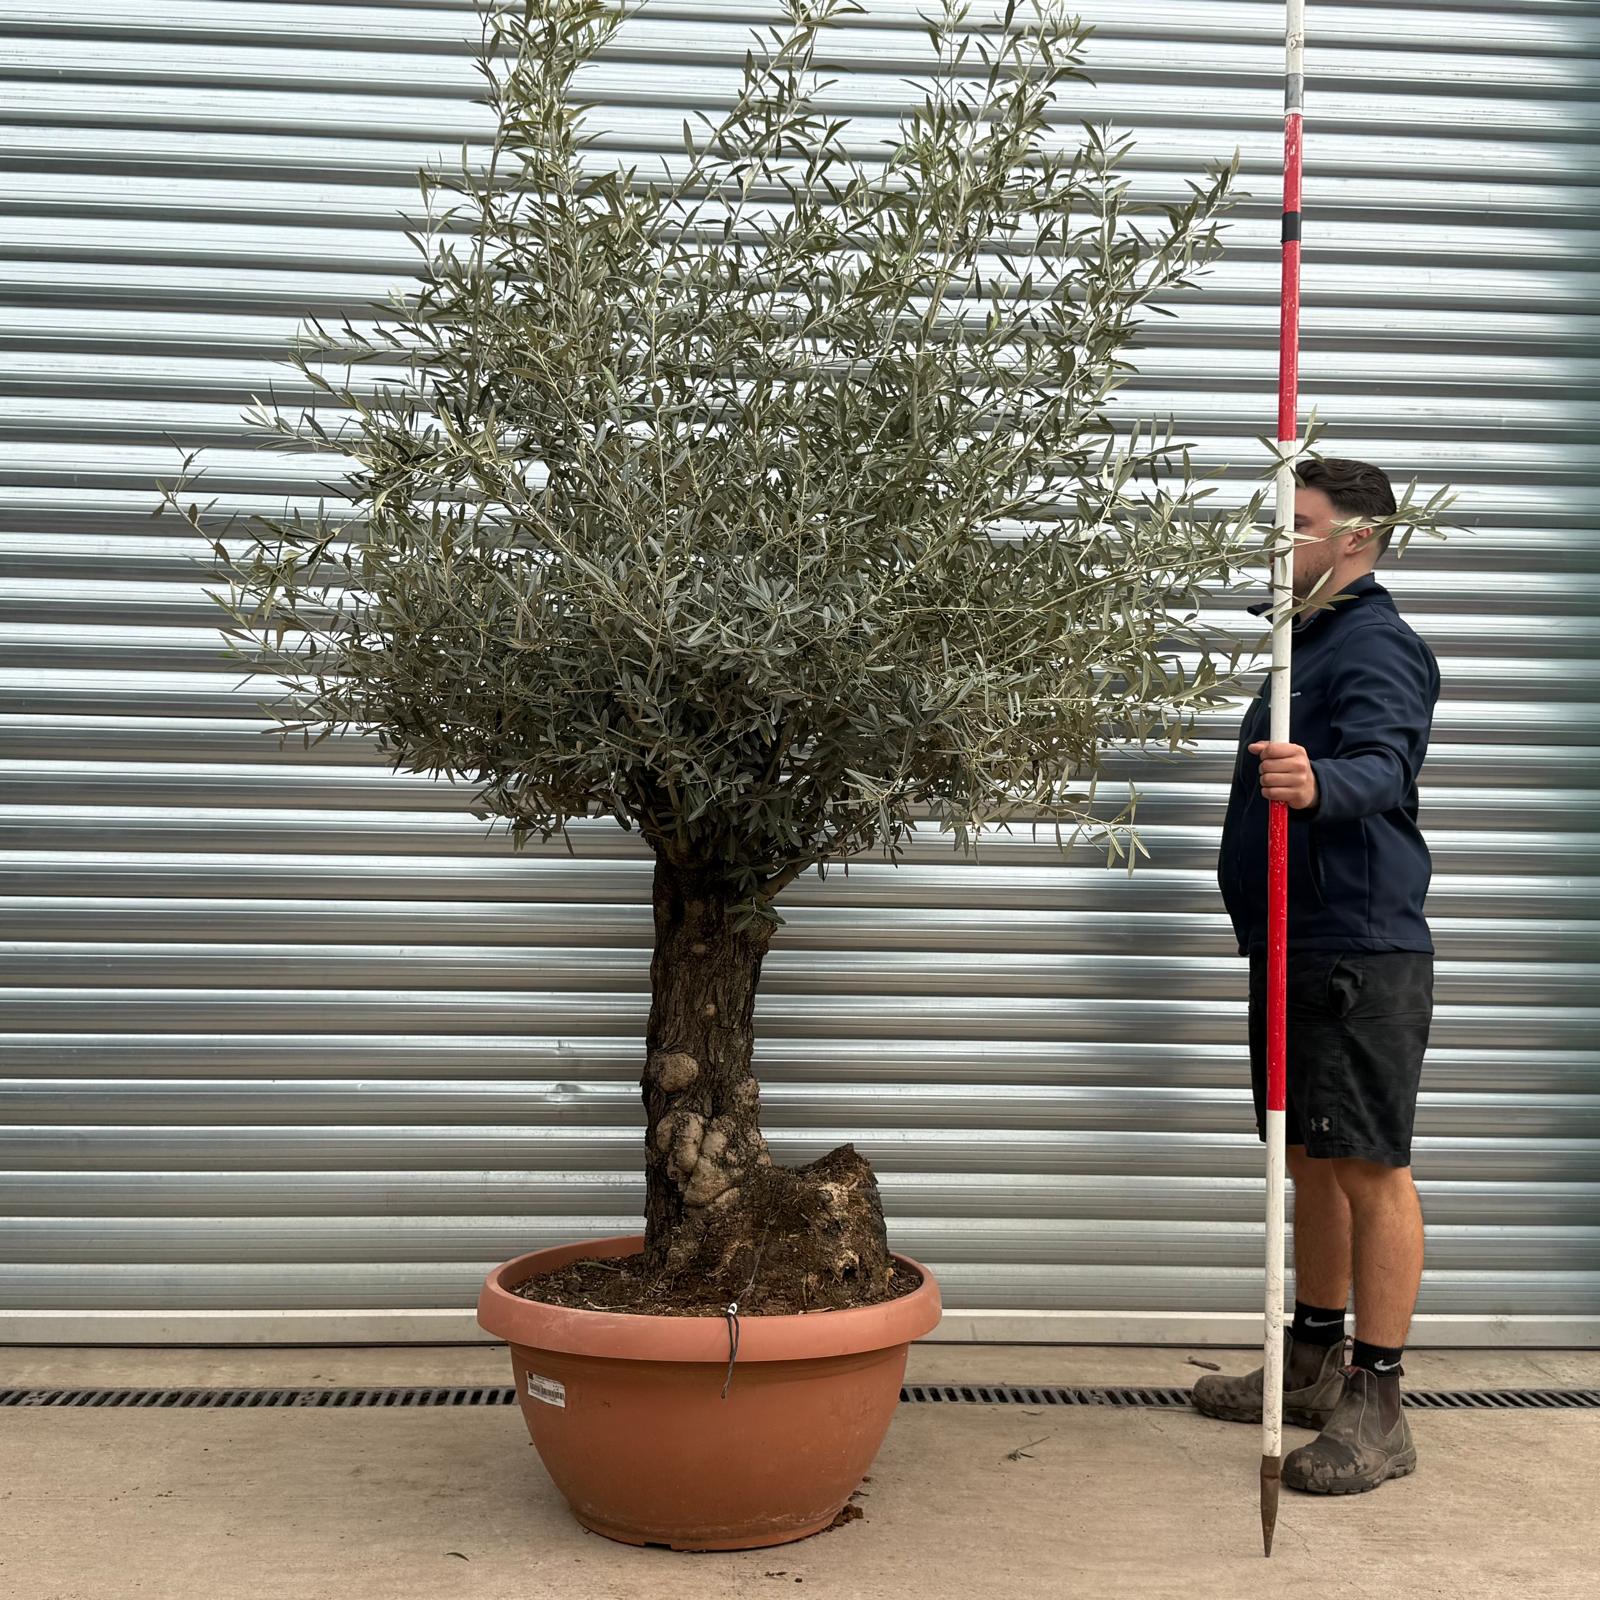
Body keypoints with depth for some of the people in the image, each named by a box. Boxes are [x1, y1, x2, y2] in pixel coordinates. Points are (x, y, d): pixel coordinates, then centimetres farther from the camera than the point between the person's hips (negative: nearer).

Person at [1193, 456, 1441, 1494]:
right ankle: (1313, 1363, 28)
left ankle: (1375, 1406, -1)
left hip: (1363, 950, -10)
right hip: (1296, 945, 10)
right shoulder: (1309, 640, 19)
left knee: (1371, 1170, -7)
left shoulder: (1377, 647, -13)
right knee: (1312, 1160, 16)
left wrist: (1320, 781, -51)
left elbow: (1383, 763, -33)